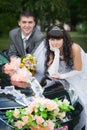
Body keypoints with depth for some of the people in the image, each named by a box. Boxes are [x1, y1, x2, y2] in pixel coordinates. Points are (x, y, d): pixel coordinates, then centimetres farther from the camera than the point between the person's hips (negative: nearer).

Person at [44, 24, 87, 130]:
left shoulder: (74, 48, -28)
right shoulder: (51, 51, -15)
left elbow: (78, 70, -17)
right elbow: (52, 73, -26)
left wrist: (61, 76, -27)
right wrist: (56, 53, -31)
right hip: (66, 80, 4)